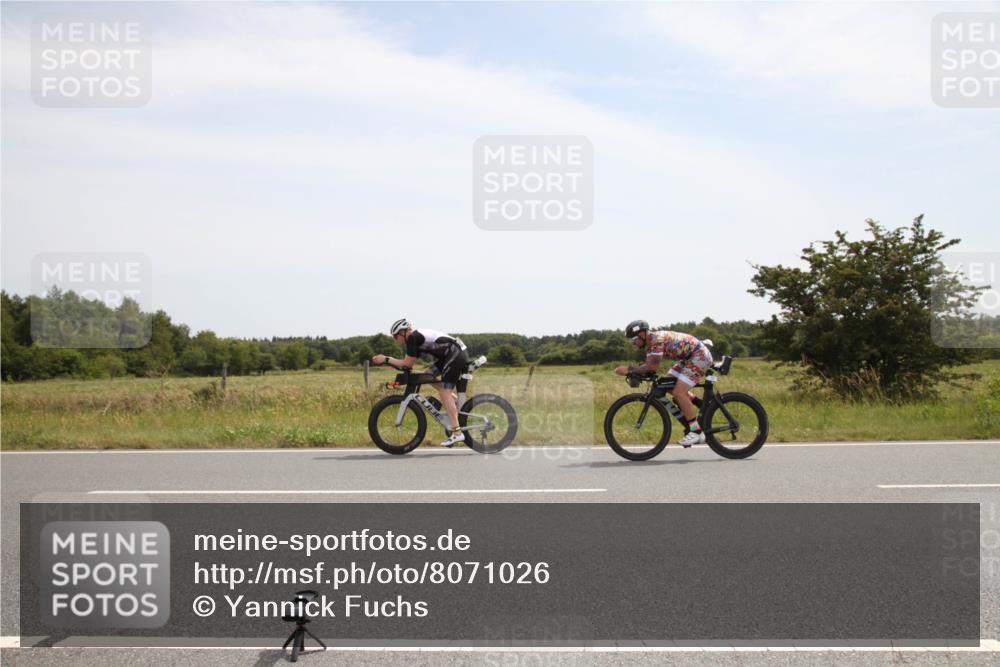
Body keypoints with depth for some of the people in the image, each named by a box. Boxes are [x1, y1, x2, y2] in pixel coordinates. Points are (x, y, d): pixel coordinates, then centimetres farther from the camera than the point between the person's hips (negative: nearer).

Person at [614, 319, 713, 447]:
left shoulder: (657, 339, -23)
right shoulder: (650, 342, 8)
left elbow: (653, 366, -29)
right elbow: (649, 365, 3)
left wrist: (629, 370, -26)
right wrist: (634, 373, -14)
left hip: (700, 356, -10)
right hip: (688, 357, 10)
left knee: (678, 393, -17)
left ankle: (696, 432, -11)